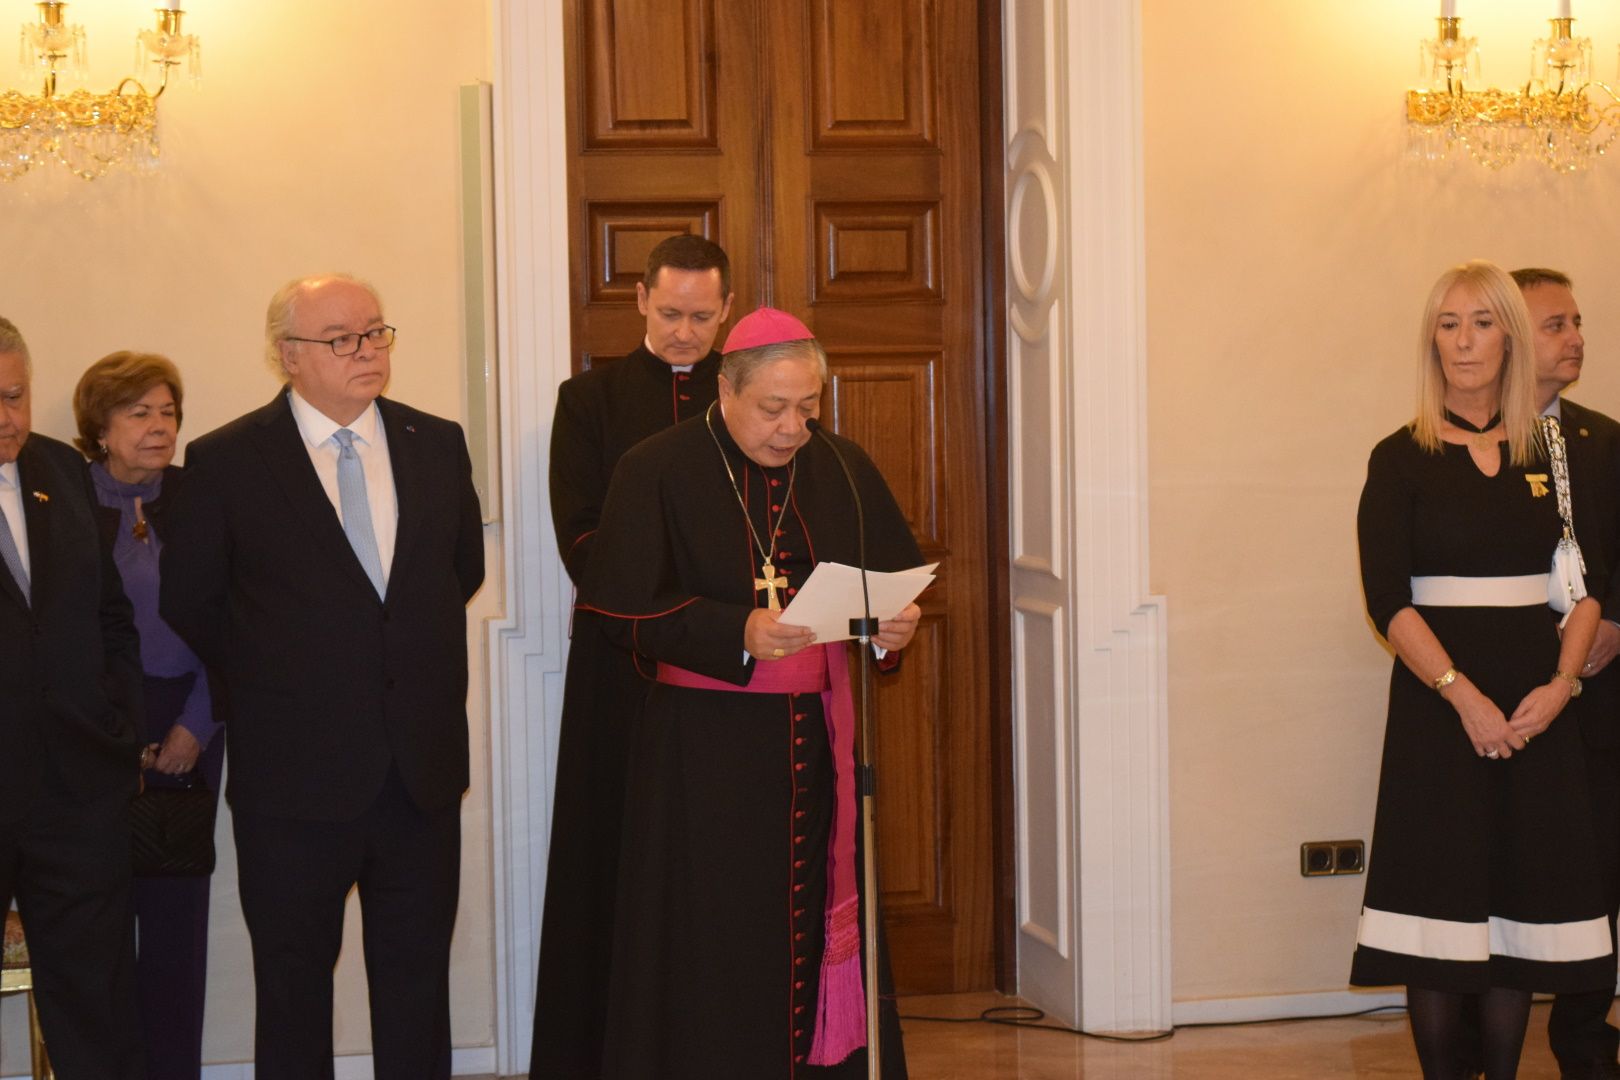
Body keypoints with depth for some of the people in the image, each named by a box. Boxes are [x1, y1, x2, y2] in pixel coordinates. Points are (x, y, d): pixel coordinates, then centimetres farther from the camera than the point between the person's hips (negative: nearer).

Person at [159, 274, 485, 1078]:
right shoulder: (226, 461, -6)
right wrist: (267, 682, 5)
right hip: (296, 770, -3)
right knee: (294, 975, 9)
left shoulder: (437, 445, 5)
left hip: (422, 764, 3)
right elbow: (188, 604, 1)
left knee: (417, 974, 11)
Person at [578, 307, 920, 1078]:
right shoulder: (658, 471, -5)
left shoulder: (843, 469, 7)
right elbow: (628, 609, -11)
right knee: (713, 952, -1)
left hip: (819, 744, 4)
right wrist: (739, 632, -23)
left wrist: (895, 623, -10)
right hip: (704, 751, -4)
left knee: (824, 930, 6)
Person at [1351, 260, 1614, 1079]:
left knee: (1523, 903, 4)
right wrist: (1464, 697, -18)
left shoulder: (1548, 455, 9)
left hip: (1537, 710, 3)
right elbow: (1387, 600, -9)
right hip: (1437, 705, -3)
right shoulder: (1402, 460, -1)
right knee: (1441, 901, -4)